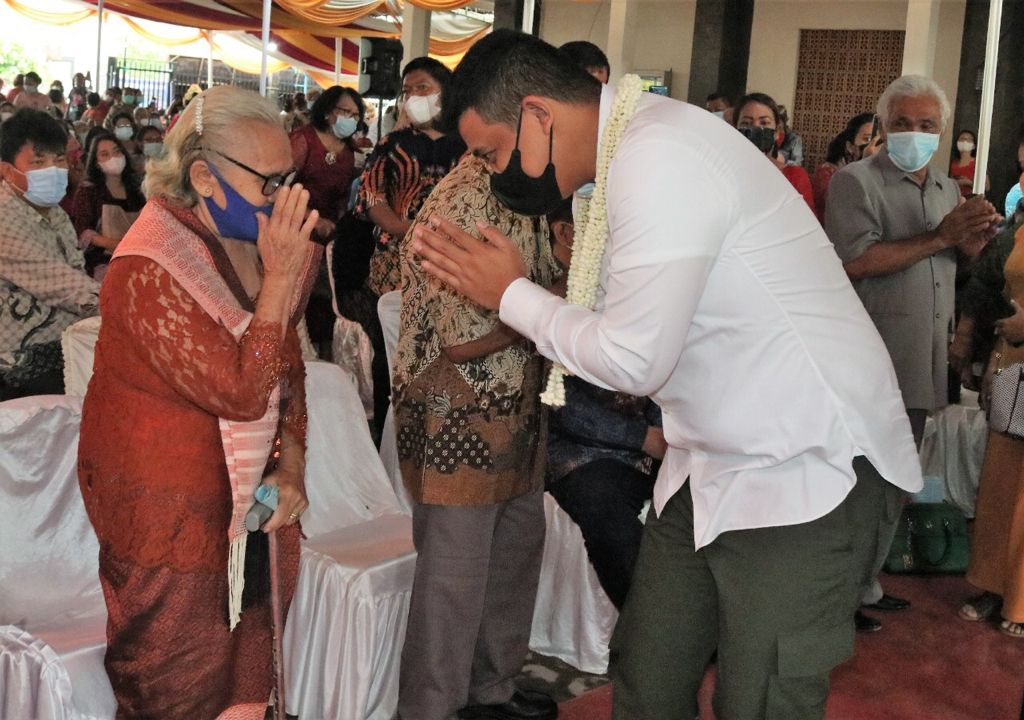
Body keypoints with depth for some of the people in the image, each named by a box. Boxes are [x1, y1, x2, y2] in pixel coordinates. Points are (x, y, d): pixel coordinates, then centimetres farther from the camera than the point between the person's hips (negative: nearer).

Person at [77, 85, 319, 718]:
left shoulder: (239, 244, 6)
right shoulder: (148, 272, -21)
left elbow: (288, 367, 12)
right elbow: (241, 391, -27)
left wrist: (291, 464, 0)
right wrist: (282, 277, -26)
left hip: (244, 511, 8)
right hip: (176, 530, -7)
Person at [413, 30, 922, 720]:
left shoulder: (658, 158, -23)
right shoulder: (633, 147, 7)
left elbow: (634, 359, -21)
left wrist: (511, 294, -8)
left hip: (807, 472, -9)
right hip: (712, 467, 9)